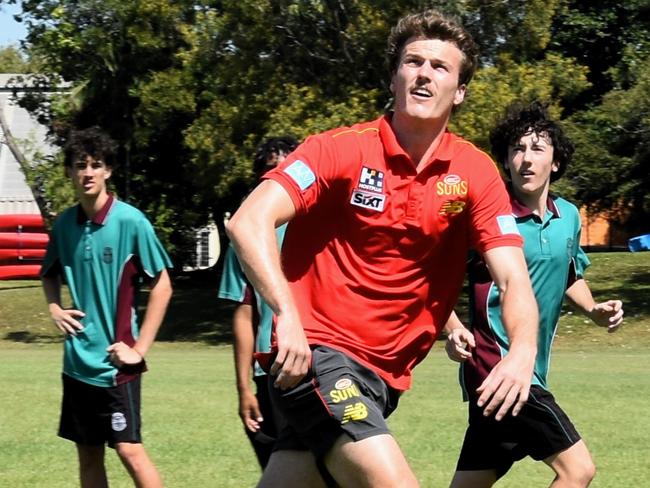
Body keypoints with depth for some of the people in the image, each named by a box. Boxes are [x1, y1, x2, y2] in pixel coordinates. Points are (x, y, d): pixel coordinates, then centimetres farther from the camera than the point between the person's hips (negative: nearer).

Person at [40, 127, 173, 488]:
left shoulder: (130, 221, -11)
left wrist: (140, 348, -10)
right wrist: (55, 308, 3)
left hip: (115, 362, -6)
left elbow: (162, 286, -8)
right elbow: (50, 274, 24)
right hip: (78, 361, 6)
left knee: (129, 449, -9)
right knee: (88, 454, 10)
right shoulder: (64, 224, 5)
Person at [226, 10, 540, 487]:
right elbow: (249, 223, -19)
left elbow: (513, 278, -5)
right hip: (314, 353, -5)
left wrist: (523, 353, -26)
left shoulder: (475, 173, 2)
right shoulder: (342, 149, -10)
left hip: (382, 373, 5)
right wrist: (287, 315, -33)